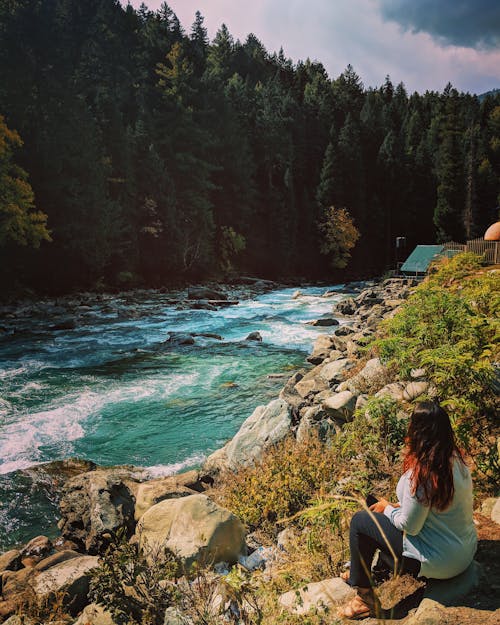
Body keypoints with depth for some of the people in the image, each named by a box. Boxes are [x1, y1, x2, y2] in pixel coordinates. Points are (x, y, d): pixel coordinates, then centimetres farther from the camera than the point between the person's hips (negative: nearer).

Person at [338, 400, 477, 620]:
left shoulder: (421, 474, -31)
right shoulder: (455, 458, -4)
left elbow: (409, 526, -22)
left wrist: (387, 508, -3)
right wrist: (398, 506, 8)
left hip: (441, 561, -8)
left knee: (360, 521, -1)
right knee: (383, 513, 20)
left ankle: (364, 597, 13)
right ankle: (360, 571, 35)